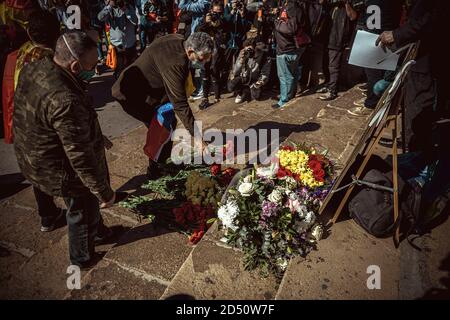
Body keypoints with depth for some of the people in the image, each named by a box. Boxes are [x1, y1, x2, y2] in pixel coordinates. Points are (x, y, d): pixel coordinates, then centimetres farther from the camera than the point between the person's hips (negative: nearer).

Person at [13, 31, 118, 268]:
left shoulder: (33, 69, -8)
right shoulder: (66, 101, -38)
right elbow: (81, 156, -32)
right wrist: (103, 191, -20)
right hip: (61, 171, -8)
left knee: (84, 206, 31)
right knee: (82, 212, 19)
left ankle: (96, 229, 57)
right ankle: (82, 258, 44)